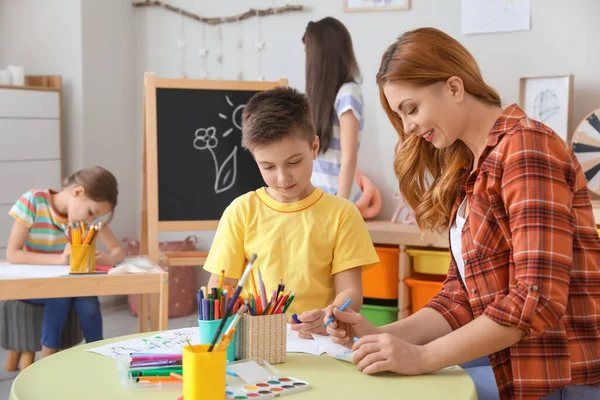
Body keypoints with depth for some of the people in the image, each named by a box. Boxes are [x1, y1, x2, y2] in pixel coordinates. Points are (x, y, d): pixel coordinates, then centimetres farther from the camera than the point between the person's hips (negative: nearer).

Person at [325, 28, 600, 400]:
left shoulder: (526, 147, -13)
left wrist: (421, 357, -18)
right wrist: (384, 336, -5)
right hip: (514, 366, 6)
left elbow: (538, 299, -21)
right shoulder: (472, 168, 12)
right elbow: (463, 293, 7)